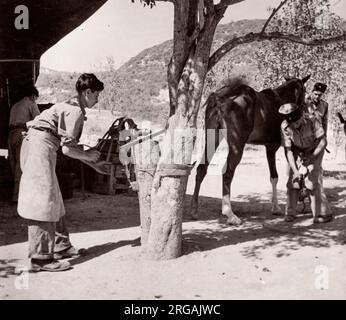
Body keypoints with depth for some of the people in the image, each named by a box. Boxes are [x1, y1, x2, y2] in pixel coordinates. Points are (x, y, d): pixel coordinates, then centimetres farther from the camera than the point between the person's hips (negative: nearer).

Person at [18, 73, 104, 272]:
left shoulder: (71, 107, 18)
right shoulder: (75, 110, -11)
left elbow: (68, 145, 19)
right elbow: (67, 149, -15)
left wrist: (88, 156, 16)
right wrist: (88, 155, 1)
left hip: (37, 146, 11)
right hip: (39, 146, -11)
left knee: (53, 200, 14)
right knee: (44, 201, -10)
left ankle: (61, 246, 23)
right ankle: (41, 258, -7)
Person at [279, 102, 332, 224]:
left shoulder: (313, 121, -30)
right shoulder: (285, 127, -25)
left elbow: (323, 141, -24)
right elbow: (288, 150, -22)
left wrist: (311, 158, -34)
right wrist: (295, 170, -29)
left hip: (315, 151, -2)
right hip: (298, 152, 2)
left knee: (311, 181, -14)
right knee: (293, 180, -5)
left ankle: (323, 213, -2)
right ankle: (290, 213, 11)